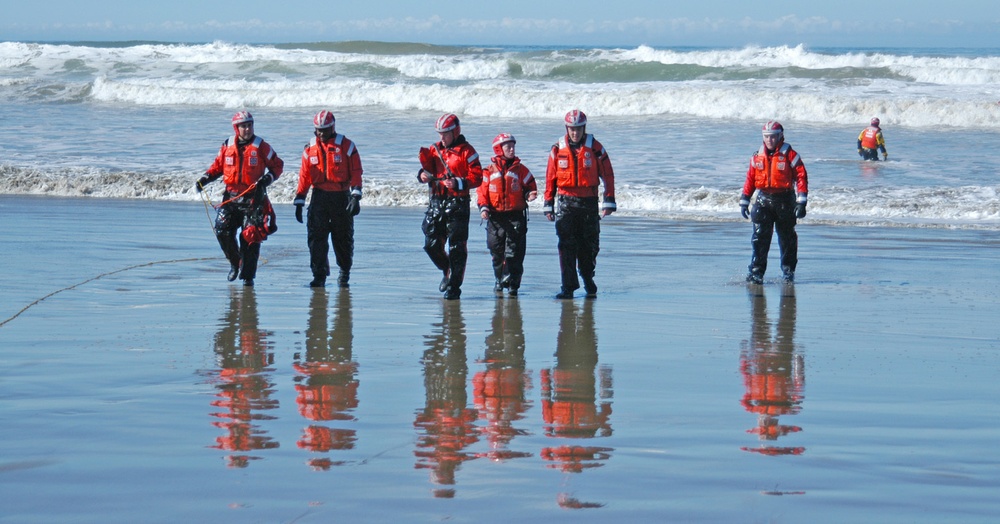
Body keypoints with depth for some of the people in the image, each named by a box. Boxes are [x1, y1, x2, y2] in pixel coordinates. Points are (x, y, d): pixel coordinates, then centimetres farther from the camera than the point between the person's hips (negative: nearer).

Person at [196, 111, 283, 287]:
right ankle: (235, 263, 20)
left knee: (250, 236, -5)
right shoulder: (227, 146, 6)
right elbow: (218, 166, 17)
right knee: (222, 231, -4)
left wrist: (268, 178, -15)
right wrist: (205, 178, 2)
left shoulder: (261, 146, -2)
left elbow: (277, 165, 2)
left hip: (253, 198, -3)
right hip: (231, 196, 3)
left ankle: (247, 275, 3)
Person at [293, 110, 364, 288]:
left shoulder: (346, 146, -2)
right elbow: (304, 175, 10)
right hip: (319, 197, 2)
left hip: (341, 197, -2)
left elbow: (356, 172, -4)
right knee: (315, 237, -8)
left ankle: (344, 273, 24)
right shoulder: (310, 148, 7)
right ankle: (319, 275, -4)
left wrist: (355, 197, -13)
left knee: (343, 238, 7)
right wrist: (299, 201, 7)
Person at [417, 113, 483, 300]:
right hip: (436, 201, 5)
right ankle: (448, 271, 30)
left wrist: (458, 183, -22)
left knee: (457, 247, -3)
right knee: (431, 244, 4)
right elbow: (428, 172, 13)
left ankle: (454, 286, 3)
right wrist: (423, 175, -10)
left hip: (457, 203, -5)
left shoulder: (466, 151, -4)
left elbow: (477, 177, -9)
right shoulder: (435, 149, 12)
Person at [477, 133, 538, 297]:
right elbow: (482, 191, 7)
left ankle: (512, 283, -6)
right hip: (495, 217, 1)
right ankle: (500, 280, 25)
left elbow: (530, 186, 11)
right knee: (496, 250, 8)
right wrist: (483, 207, -7)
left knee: (514, 251, -7)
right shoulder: (490, 171, 5)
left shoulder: (520, 169, 5)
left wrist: (529, 195, -10)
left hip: (516, 216, -1)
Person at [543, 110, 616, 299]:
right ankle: (568, 287, -7)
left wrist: (609, 201, -3)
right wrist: (548, 204, 6)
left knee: (589, 246, 9)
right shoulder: (558, 149, 3)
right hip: (566, 202, 0)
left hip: (589, 203, 0)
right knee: (566, 246, -7)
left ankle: (588, 281, 28)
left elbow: (608, 175, 2)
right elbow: (550, 177, 7)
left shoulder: (595, 148, -1)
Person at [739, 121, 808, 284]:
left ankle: (788, 271, 23)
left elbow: (801, 177, -9)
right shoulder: (757, 157, 7)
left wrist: (801, 202, -15)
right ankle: (756, 272, -8)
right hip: (763, 199, 3)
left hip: (785, 201, -2)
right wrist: (744, 201, 10)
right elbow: (750, 179, 13)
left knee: (787, 237, 9)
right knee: (760, 237, -8)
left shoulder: (789, 155, -7)